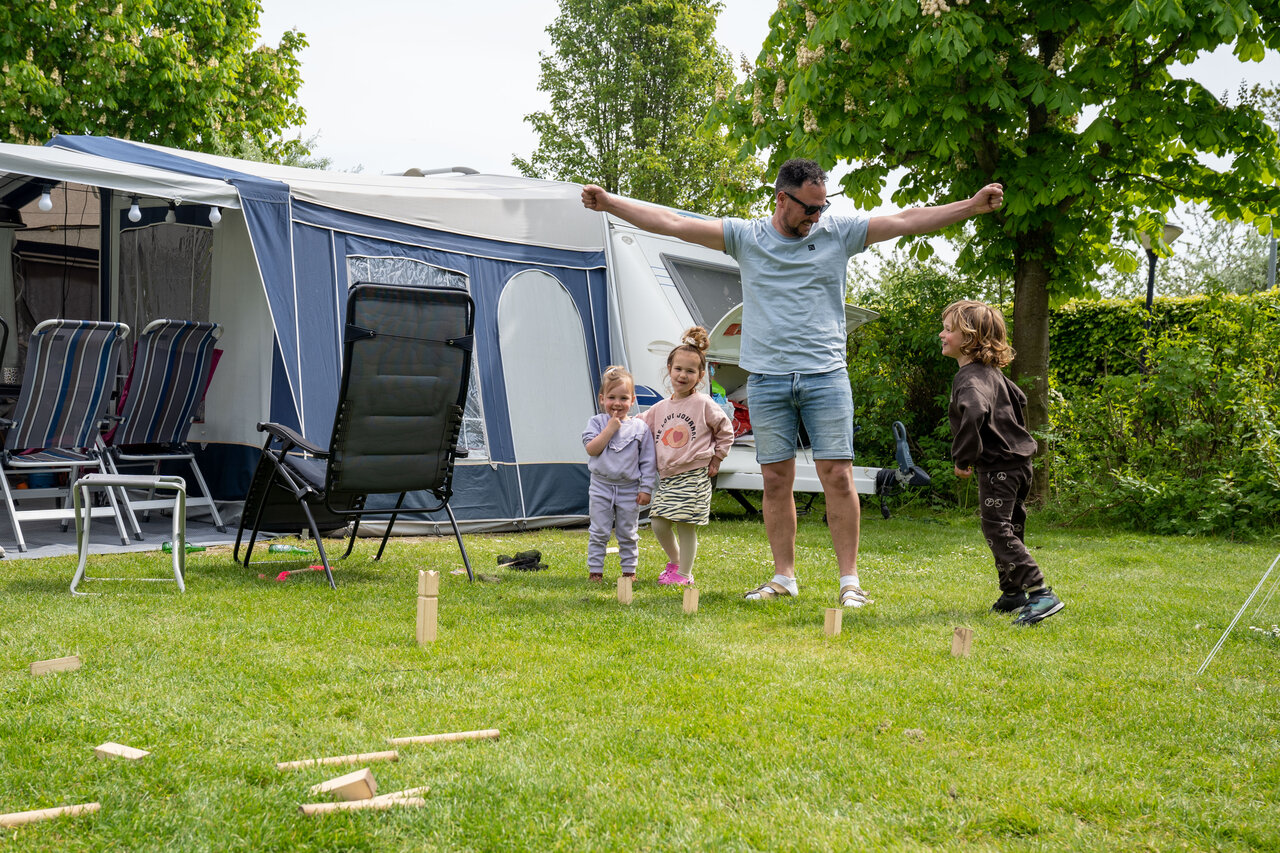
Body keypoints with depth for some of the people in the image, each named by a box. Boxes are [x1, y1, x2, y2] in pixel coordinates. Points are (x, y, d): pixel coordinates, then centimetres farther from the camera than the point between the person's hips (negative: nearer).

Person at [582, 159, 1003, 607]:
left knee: (837, 476, -4)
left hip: (826, 376, -1)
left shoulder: (840, 231, 4)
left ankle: (850, 581, 3)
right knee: (776, 479, 5)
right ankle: (784, 577, 16)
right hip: (767, 379, 1)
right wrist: (609, 202, -1)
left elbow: (906, 220, 2)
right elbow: (673, 223, 2)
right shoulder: (745, 236, 4)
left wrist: (973, 205, -4)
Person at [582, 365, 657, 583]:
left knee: (628, 534, 9)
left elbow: (647, 461, 1)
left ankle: (629, 570, 20)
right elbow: (592, 449, -14)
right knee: (598, 532, 3)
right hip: (601, 486, 0)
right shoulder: (597, 422, -1)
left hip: (629, 489, 0)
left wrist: (646, 488, -3)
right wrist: (610, 428, -18)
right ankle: (595, 570, 13)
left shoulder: (640, 427, -1)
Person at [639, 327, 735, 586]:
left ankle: (684, 573, 7)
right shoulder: (660, 408, 8)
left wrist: (716, 459, 4)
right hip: (666, 476, 5)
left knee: (686, 525, -5)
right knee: (658, 523, 2)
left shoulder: (704, 405, -4)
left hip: (693, 476, -5)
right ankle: (675, 561, 26)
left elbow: (725, 432, 5)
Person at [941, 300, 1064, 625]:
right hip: (1018, 459, 10)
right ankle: (1013, 593, 30)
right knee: (1010, 528, 19)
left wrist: (964, 456, -26)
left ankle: (1040, 594, -17)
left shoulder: (969, 378, -19)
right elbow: (1018, 399, 29)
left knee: (997, 530, -11)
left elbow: (974, 413, -38)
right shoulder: (991, 372, 13)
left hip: (997, 466, -10)